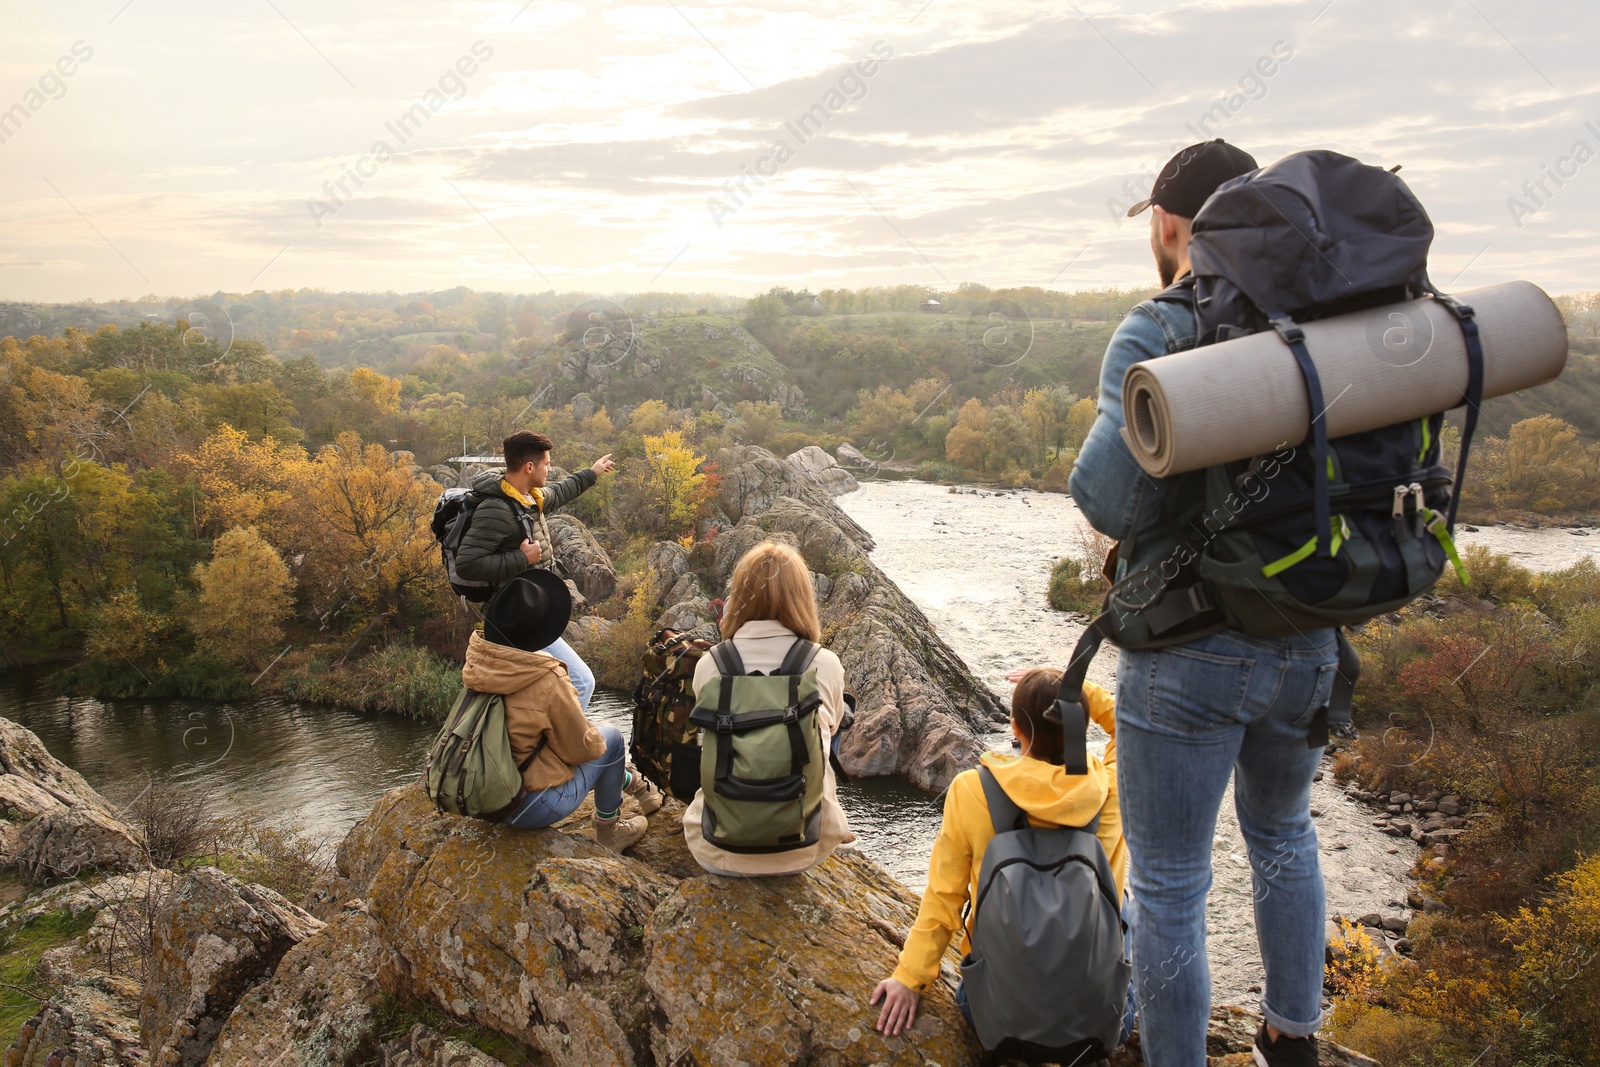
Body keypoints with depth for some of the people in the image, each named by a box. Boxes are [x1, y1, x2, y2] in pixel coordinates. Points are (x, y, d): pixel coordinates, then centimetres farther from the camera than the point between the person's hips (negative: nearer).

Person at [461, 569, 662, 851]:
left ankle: (635, 783, 44)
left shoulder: (476, 660, -11)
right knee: (611, 738, 10)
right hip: (526, 808, -7)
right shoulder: (547, 683, -28)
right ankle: (607, 828, 25)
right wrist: (592, 734, 7)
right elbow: (581, 748, -13)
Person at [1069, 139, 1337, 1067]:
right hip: (1307, 648, 6)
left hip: (1190, 652, -6)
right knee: (1281, 829, 32)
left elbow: (1114, 496, -24)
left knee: (1169, 888, 11)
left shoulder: (1155, 335, -14)